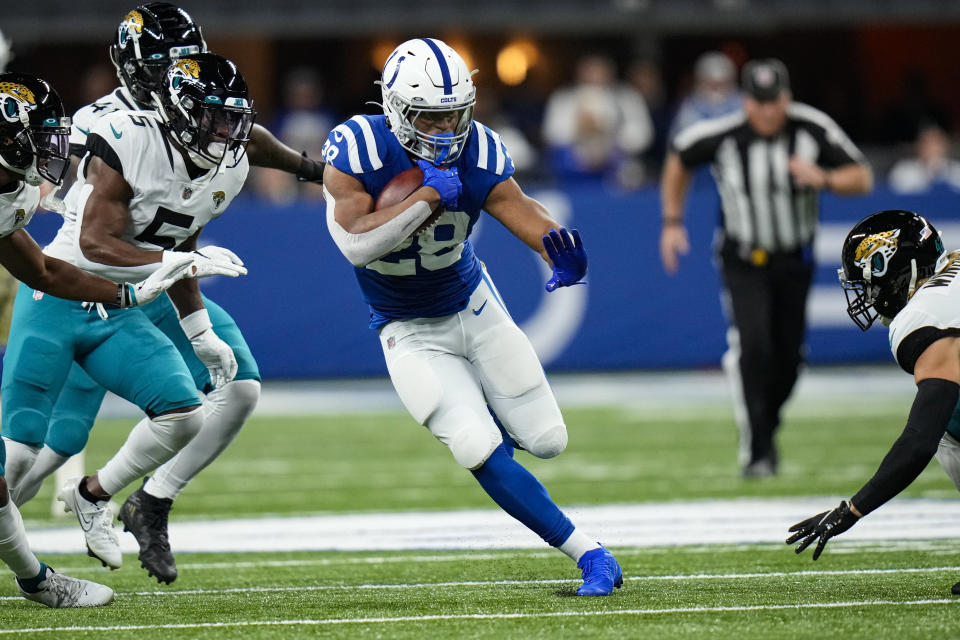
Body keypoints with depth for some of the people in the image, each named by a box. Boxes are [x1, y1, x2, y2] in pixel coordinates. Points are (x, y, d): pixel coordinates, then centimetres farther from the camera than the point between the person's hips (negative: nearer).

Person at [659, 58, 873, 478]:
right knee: (751, 345, -21)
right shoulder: (721, 136, -18)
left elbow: (862, 178, -13)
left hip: (795, 260, 2)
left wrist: (823, 178, -34)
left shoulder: (812, 130, -17)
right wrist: (672, 222, 3)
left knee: (788, 357, 7)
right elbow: (679, 158, 3)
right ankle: (755, 452, -19)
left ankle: (765, 429, 35)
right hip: (743, 262, -2)